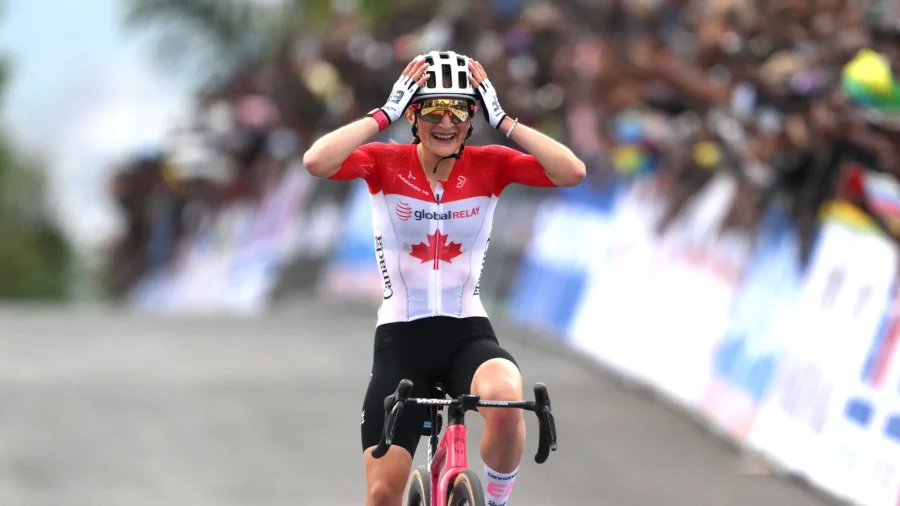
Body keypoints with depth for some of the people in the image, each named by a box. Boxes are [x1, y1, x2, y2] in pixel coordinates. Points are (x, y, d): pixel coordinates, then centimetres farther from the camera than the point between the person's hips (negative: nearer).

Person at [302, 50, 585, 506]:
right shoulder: (386, 162, -6)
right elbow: (316, 162, -27)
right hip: (401, 336, 0)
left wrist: (502, 120, -19)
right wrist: (385, 114, -23)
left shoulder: (488, 165, -3)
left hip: (467, 332, 0)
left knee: (506, 400, -35)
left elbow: (572, 172, -19)